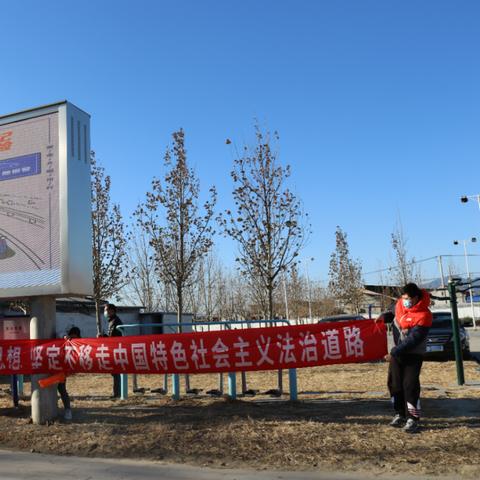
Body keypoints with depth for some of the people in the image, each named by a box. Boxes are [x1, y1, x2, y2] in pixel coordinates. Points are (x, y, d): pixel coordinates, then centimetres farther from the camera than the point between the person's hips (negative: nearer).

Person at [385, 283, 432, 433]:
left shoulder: (423, 316, -25)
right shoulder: (400, 304, -5)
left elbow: (412, 341, -27)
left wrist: (394, 353, -26)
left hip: (413, 354, -6)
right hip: (397, 351, 7)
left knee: (410, 385, -12)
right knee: (394, 383, 8)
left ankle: (413, 419, -2)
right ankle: (400, 414, 22)